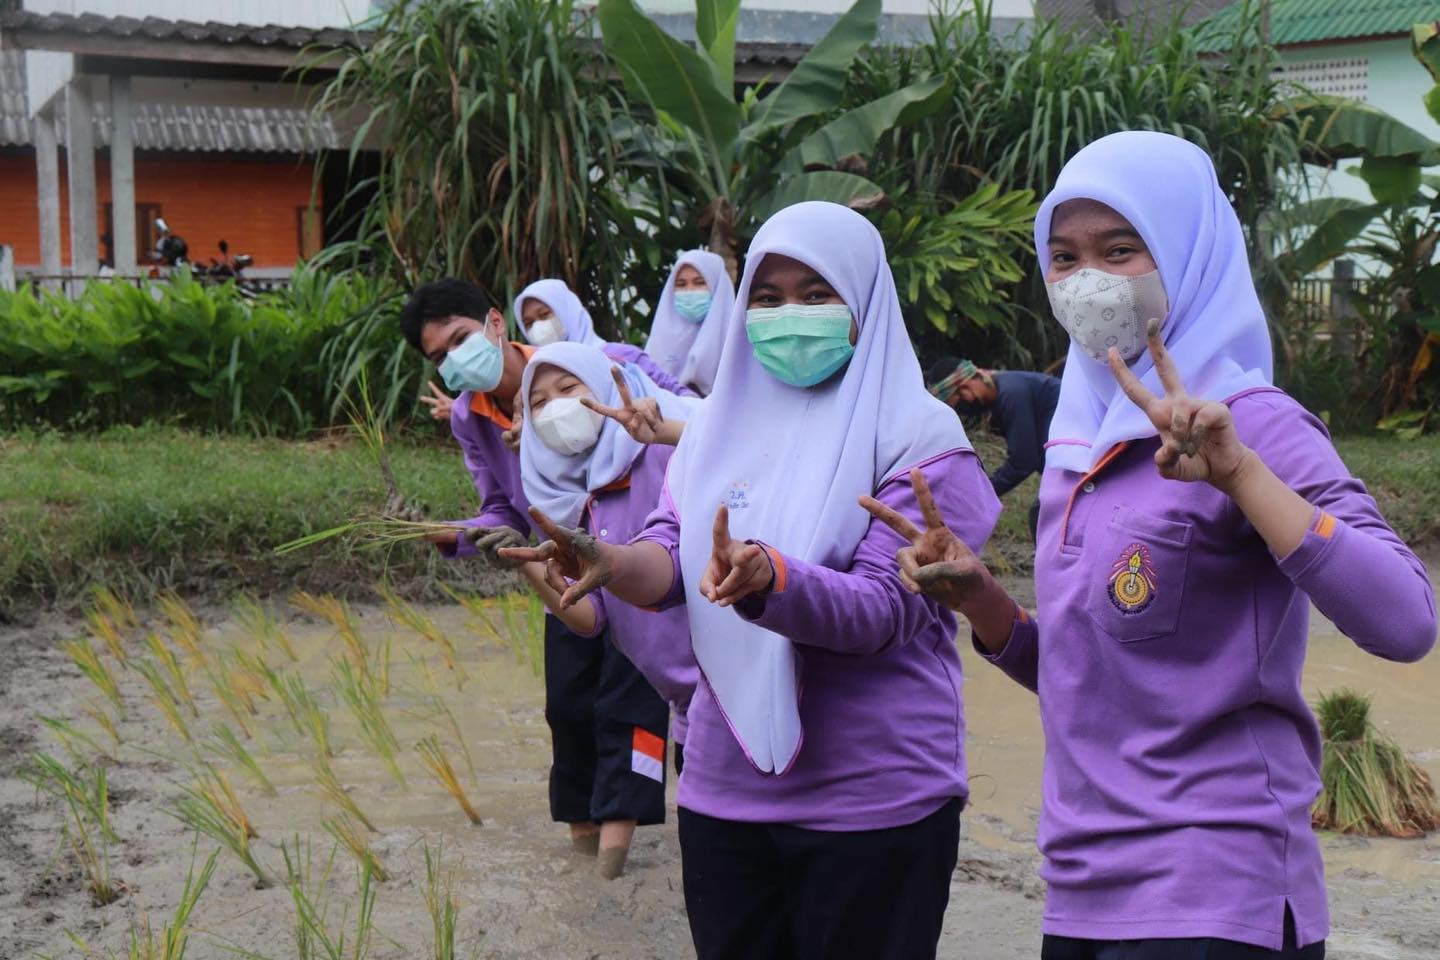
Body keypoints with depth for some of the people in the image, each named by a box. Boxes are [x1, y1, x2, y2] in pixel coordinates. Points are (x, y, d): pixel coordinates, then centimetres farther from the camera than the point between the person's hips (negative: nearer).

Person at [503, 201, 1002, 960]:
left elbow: (886, 608, -17)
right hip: (724, 793, 5)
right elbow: (671, 558, -1)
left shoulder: (918, 436, -8)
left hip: (874, 803, -4)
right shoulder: (719, 423, 8)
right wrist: (609, 562, -24)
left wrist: (767, 581, -35)